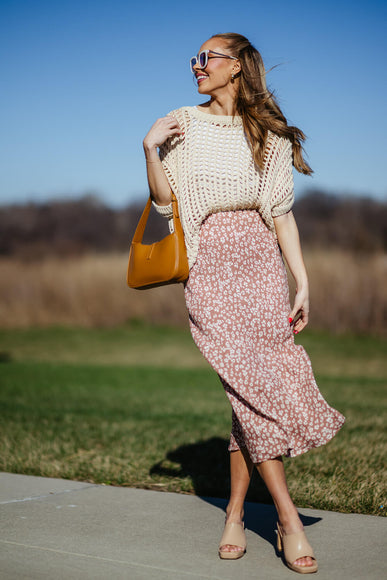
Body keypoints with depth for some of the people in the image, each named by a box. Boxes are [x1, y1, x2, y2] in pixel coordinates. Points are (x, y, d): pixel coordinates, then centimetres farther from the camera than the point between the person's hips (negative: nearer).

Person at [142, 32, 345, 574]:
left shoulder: (268, 134, 11)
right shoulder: (183, 124, 10)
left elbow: (282, 214, 9)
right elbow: (165, 200, 5)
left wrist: (303, 283, 4)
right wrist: (150, 151, -10)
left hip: (262, 266, 2)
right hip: (211, 266, -1)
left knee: (250, 390, -3)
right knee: (251, 386, -10)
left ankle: (236, 513, 11)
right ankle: (289, 521, -6)